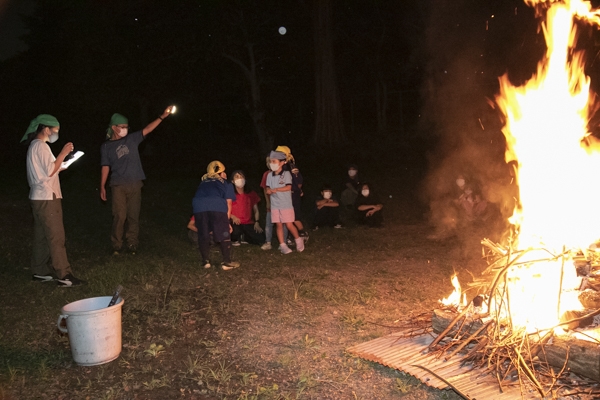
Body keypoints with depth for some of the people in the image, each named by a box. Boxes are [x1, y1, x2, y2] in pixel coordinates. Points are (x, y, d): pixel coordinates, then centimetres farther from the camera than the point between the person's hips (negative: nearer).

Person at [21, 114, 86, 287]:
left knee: (41, 237, 14)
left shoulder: (35, 145, 18)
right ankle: (64, 276, -8)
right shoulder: (41, 145, -14)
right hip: (46, 198, -11)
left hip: (40, 198, 11)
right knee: (56, 237, -9)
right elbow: (50, 171, -20)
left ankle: (40, 272, 20)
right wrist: (63, 153, -16)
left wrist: (62, 166, 14)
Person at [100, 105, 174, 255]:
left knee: (133, 216, 5)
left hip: (135, 184, 1)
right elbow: (105, 167, 7)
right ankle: (117, 245, 6)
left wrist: (162, 116, -14)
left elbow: (147, 129, -3)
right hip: (118, 185, -1)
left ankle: (132, 243, 14)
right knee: (119, 216, -6)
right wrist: (102, 186, 3)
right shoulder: (106, 146, 6)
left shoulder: (132, 139, 7)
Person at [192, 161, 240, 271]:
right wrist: (226, 222, 23)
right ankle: (227, 262, 13)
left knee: (203, 235, 16)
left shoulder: (203, 183, 36)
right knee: (224, 235, 9)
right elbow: (228, 205, 18)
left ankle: (206, 261, 22)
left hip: (198, 207, 3)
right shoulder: (226, 184, 27)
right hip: (217, 206, -3)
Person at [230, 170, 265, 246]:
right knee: (236, 231, -39)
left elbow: (256, 210, 14)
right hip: (236, 223, -4)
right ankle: (235, 239, 1)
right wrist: (233, 217, -21)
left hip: (248, 223, 4)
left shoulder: (251, 194, 11)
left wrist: (257, 222, 1)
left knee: (262, 239, -11)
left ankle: (244, 238, 20)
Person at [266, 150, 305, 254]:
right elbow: (268, 189, 7)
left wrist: (275, 189, -15)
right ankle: (282, 245, 12)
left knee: (289, 225, -4)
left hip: (286, 204, -4)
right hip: (275, 205, 4)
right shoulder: (270, 175, 6)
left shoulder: (286, 173, -7)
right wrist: (269, 191, -17)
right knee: (279, 225, 5)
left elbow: (288, 187, -14)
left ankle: (298, 240, 19)